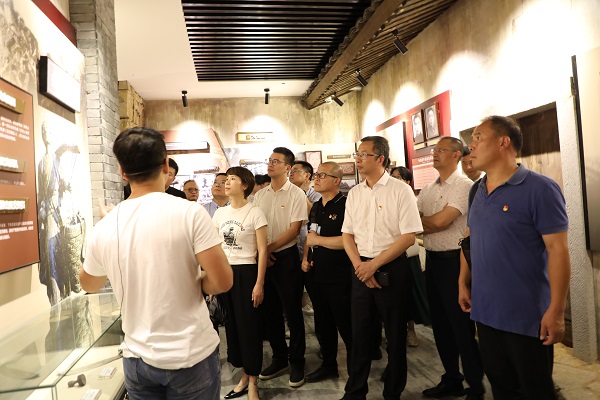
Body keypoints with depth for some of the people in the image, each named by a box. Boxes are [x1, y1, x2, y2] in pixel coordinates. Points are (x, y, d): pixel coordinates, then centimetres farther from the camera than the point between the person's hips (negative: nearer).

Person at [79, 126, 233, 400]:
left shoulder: (103, 228, -6)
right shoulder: (189, 212, -18)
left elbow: (89, 285, 14)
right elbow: (222, 281, -19)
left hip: (137, 359, 3)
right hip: (192, 354, -3)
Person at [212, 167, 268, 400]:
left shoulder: (255, 213, -8)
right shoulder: (219, 213, 7)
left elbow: (262, 251, -9)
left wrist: (259, 284, -13)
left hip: (246, 272, -5)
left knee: (249, 326, 2)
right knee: (232, 324, 13)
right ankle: (244, 377, 31)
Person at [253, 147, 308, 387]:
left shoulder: (296, 194, -6)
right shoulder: (259, 195, 9)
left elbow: (294, 229, -12)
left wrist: (270, 247, -12)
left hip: (286, 257, -5)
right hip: (263, 259, 5)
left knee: (292, 311, 3)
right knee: (270, 310, 13)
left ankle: (296, 362, 19)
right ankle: (279, 358, 29)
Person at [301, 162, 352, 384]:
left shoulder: (345, 206, -15)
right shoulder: (315, 207, 11)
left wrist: (317, 240, -17)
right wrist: (305, 258, 4)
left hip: (339, 278, -8)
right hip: (317, 274, 8)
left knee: (346, 325, 6)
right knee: (322, 324, 19)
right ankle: (328, 365, 38)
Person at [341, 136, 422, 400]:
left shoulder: (400, 191, -8)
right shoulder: (354, 193, 7)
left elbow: (408, 236, -12)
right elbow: (347, 234, 9)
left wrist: (374, 264, -14)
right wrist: (359, 265, -6)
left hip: (391, 269, -4)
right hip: (361, 268, 4)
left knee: (395, 334, 9)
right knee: (359, 331, 12)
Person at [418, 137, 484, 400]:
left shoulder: (464, 185, -11)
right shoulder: (428, 189, 13)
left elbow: (440, 221, -19)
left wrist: (420, 221, -2)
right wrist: (429, 225, -11)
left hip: (454, 260, -8)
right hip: (432, 259, 8)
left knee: (462, 326, 1)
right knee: (440, 323, 15)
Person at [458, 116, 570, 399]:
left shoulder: (539, 189, -14)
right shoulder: (477, 191, 7)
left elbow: (557, 250, -16)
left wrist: (556, 310, -18)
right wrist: (463, 283, 11)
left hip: (526, 317, -6)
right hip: (485, 312, 6)